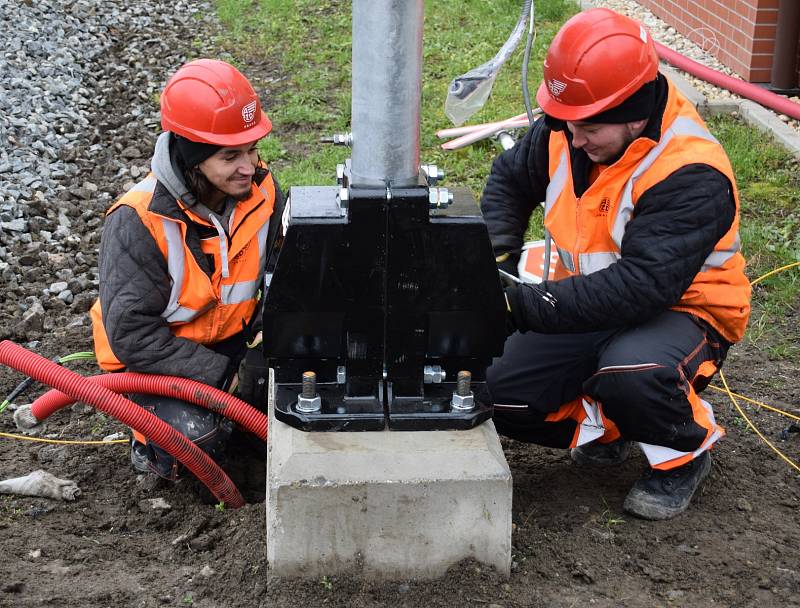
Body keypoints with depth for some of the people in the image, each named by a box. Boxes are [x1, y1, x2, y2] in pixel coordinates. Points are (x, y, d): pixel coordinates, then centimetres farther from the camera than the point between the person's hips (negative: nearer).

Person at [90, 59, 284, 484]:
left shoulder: (262, 191, -13)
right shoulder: (138, 221, -28)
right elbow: (132, 334, -27)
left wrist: (263, 350, -18)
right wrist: (221, 374, -27)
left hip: (233, 337, 5)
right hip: (153, 355, -5)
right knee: (194, 440, -29)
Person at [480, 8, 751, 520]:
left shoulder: (692, 175, -29)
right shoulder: (566, 130, -8)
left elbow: (642, 286, -37)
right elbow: (510, 179, 11)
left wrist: (527, 306, -41)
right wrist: (499, 257, -9)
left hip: (681, 310, -6)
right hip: (590, 305, 6)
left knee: (629, 373, -39)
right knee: (498, 396, -9)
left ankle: (685, 454, -4)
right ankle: (605, 428, 18)